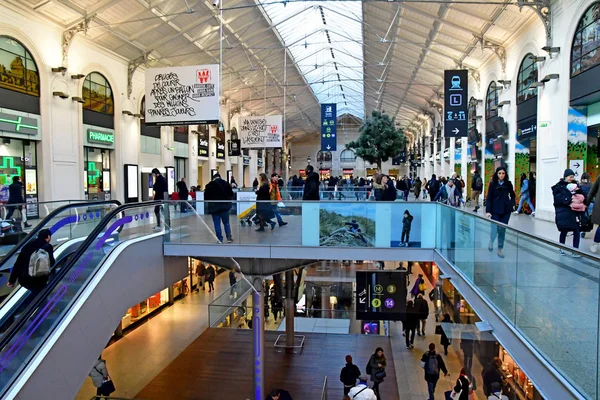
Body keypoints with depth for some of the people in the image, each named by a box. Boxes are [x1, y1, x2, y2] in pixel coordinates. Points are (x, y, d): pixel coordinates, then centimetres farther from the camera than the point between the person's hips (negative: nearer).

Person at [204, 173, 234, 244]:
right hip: (224, 206, 2)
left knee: (217, 224, 5)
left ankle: (219, 239, 6)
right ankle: (229, 237, 9)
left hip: (214, 206, -1)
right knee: (226, 223, 12)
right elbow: (231, 195, 4)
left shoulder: (209, 185, -5)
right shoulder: (226, 184, 0)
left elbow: (206, 197, -5)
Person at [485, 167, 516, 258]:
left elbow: (512, 195, 18)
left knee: (502, 230, 5)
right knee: (495, 229, -4)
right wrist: (488, 211, -14)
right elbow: (489, 198, -7)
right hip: (495, 210, -2)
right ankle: (491, 241, 29)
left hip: (506, 210, 2)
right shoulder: (492, 184, -5)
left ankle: (499, 250, 16)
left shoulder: (508, 184, 2)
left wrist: (513, 204, 4)